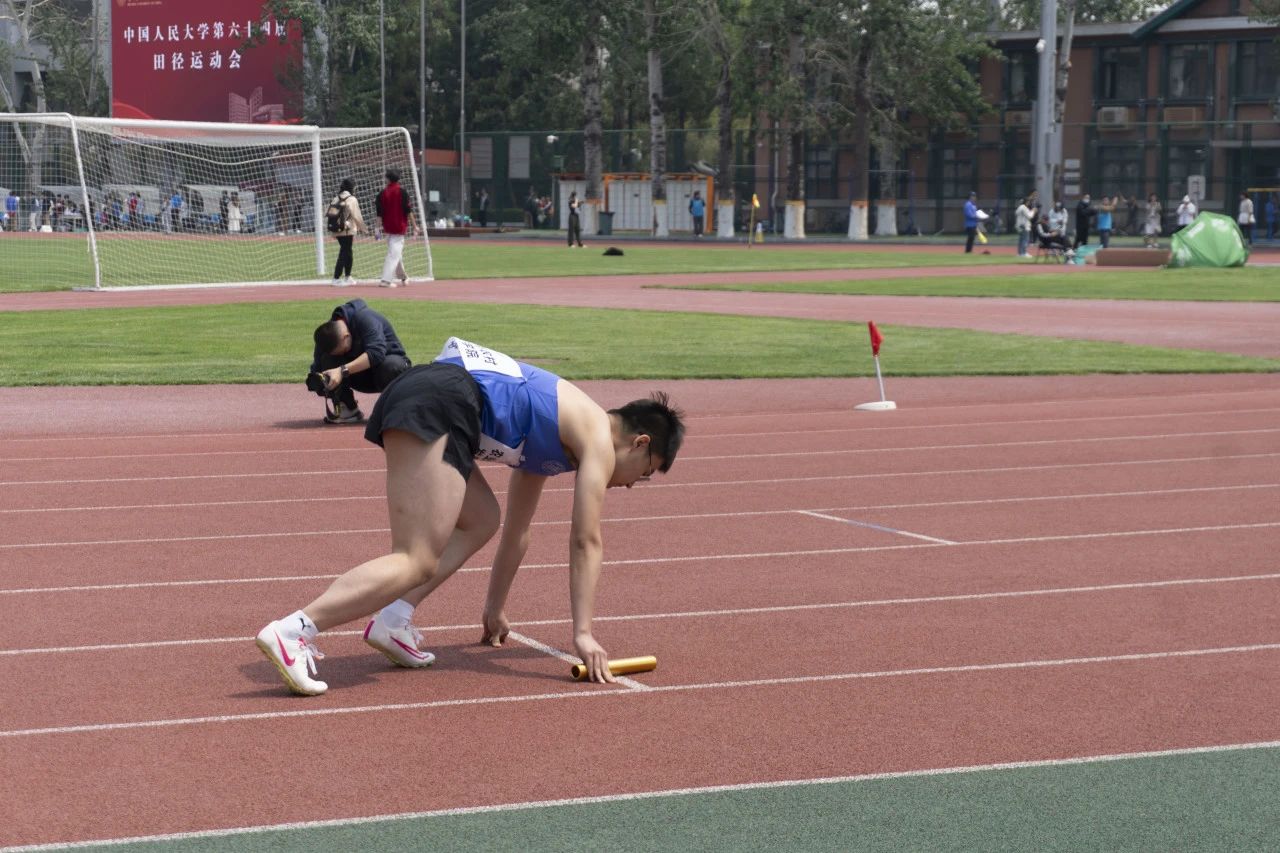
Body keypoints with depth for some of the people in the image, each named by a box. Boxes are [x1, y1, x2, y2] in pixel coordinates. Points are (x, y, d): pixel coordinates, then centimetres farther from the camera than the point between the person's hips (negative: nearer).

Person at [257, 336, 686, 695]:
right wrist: (582, 633, 1)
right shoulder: (599, 439, 8)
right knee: (418, 563, -13)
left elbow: (517, 530, 41)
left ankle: (394, 618, 6)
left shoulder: (558, 435, 33)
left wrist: (495, 610, 46)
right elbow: (585, 542, 1)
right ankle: (293, 631, -27)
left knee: (481, 521, 22)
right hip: (440, 404, -9)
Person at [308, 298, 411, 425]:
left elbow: (377, 353, -42)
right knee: (327, 359, -22)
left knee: (391, 366, -39)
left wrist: (343, 371, -49)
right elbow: (317, 368, -11)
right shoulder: (328, 336, -14)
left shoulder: (365, 319, -30)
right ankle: (347, 409, -12)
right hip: (362, 378, 4)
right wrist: (316, 381, -36)